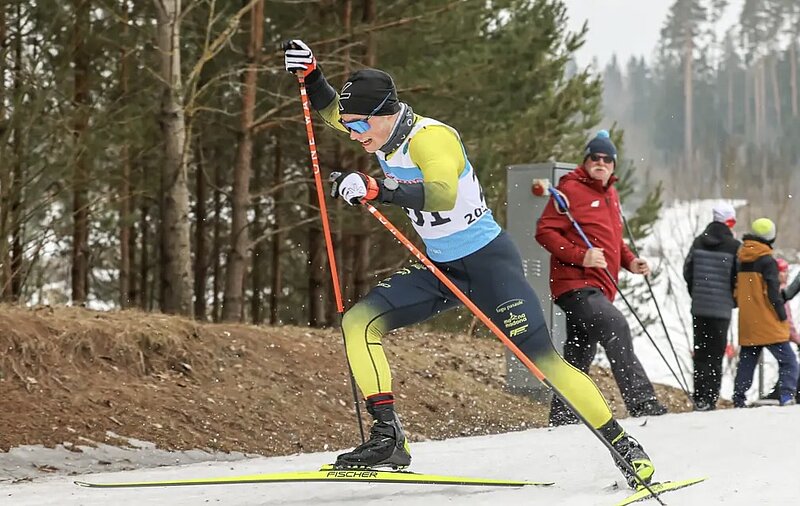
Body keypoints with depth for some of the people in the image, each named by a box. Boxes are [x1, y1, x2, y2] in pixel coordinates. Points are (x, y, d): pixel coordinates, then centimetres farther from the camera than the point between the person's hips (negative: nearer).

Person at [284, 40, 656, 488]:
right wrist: (311, 74, 1)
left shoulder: (429, 137, -25)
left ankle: (625, 447, 3)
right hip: (441, 269, 8)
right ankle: (388, 437, -9)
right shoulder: (382, 130, 0)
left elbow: (443, 194, -44)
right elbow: (332, 111, 19)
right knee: (358, 323, -7)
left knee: (544, 360, -9)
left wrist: (380, 190, -56)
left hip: (489, 262, -8)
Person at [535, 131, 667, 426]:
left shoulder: (610, 195, 21)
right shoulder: (571, 189, -5)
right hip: (576, 284, -10)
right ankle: (642, 403, -34)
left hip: (599, 288, 10)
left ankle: (561, 420, 21)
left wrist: (629, 261, 13)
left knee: (580, 357, 13)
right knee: (615, 326, -29)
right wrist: (580, 256, -22)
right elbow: (545, 231, -11)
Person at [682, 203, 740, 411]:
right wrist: (734, 300, 9)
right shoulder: (734, 246, -9)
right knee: (715, 353, 1)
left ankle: (700, 398, 5)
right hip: (721, 308, -3)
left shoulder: (699, 242, 2)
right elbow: (738, 278, -8)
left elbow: (687, 271, 5)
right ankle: (710, 399, -3)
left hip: (699, 307, 3)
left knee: (701, 352, 9)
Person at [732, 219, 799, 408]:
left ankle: (739, 401, 11)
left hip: (747, 325, 7)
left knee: (746, 362, 14)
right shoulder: (768, 261, -12)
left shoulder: (741, 261, 9)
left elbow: (736, 291, 16)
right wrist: (783, 315, -8)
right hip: (768, 325, -7)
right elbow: (773, 293, -15)